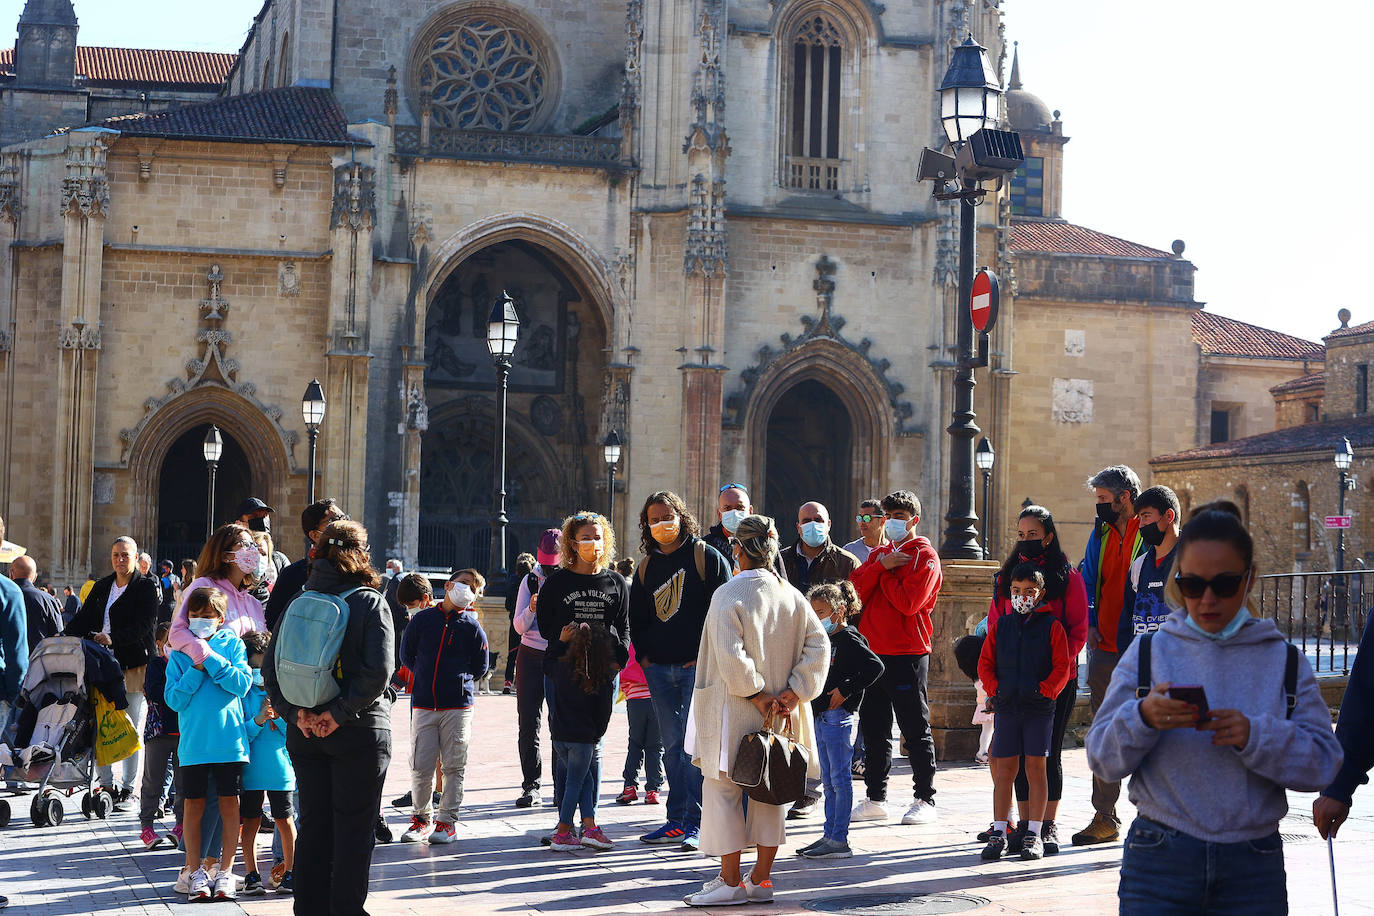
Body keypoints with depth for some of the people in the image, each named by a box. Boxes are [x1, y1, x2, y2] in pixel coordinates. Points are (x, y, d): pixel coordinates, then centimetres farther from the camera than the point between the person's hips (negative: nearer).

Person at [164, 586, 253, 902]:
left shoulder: (232, 644, 5)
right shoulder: (180, 652, 7)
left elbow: (243, 684, -8)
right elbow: (174, 698, -1)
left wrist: (211, 659, -13)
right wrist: (196, 669, -12)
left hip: (229, 740, -1)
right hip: (193, 742, 1)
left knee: (229, 804, 2)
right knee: (193, 806, 4)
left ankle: (225, 872, 11)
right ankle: (196, 873, 13)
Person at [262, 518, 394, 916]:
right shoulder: (371, 602, -7)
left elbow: (270, 667, -1)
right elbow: (378, 670, -19)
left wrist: (296, 712, -6)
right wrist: (341, 713, -15)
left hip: (305, 733, 4)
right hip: (360, 733, -4)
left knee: (312, 824, 13)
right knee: (354, 827, 4)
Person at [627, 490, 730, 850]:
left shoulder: (706, 557, -2)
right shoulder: (646, 568, 14)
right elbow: (637, 617, 21)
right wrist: (643, 656, 8)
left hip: (698, 667, -5)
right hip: (659, 669, 5)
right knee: (672, 746, 8)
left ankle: (695, 823, -6)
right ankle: (676, 820, 14)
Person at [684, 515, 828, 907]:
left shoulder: (728, 595, -13)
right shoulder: (791, 596, 4)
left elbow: (730, 656, -22)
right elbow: (818, 644, -2)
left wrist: (756, 695, -13)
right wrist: (793, 692, -5)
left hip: (734, 712, -5)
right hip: (779, 716, 6)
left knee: (723, 790, 4)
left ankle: (730, 882, 3)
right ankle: (761, 880, 16)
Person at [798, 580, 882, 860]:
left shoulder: (849, 639, -11)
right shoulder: (828, 640, 16)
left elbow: (875, 666, -22)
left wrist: (846, 690, -20)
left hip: (839, 717, -10)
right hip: (822, 716, 10)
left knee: (840, 779, -6)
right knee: (829, 781, 13)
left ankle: (839, 840, -3)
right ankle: (830, 835, 19)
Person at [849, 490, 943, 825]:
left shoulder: (924, 555, -4)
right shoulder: (879, 552, 17)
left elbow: (909, 602, -17)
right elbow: (857, 589, 2)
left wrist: (884, 573, -7)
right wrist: (881, 566, -11)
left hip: (907, 654, -7)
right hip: (872, 650, 7)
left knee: (916, 729, 0)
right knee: (873, 728, 9)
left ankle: (925, 799, 6)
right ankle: (875, 798, 16)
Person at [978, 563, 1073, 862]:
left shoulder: (1052, 626, 1)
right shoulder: (1001, 625, 10)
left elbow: (1062, 667, -2)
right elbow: (985, 663, 11)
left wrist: (1045, 690, -13)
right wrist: (994, 689, -3)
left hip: (1040, 706, -2)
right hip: (1006, 706, 2)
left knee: (1035, 767, 0)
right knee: (1004, 768, 2)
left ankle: (1033, 835, 4)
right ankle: (999, 833, 6)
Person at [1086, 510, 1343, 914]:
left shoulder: (1284, 660, 6)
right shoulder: (1148, 652, 3)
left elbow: (1323, 761, -2)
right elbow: (1102, 757, -1)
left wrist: (1254, 736, -18)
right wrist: (1142, 718, -20)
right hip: (1159, 864, -1)